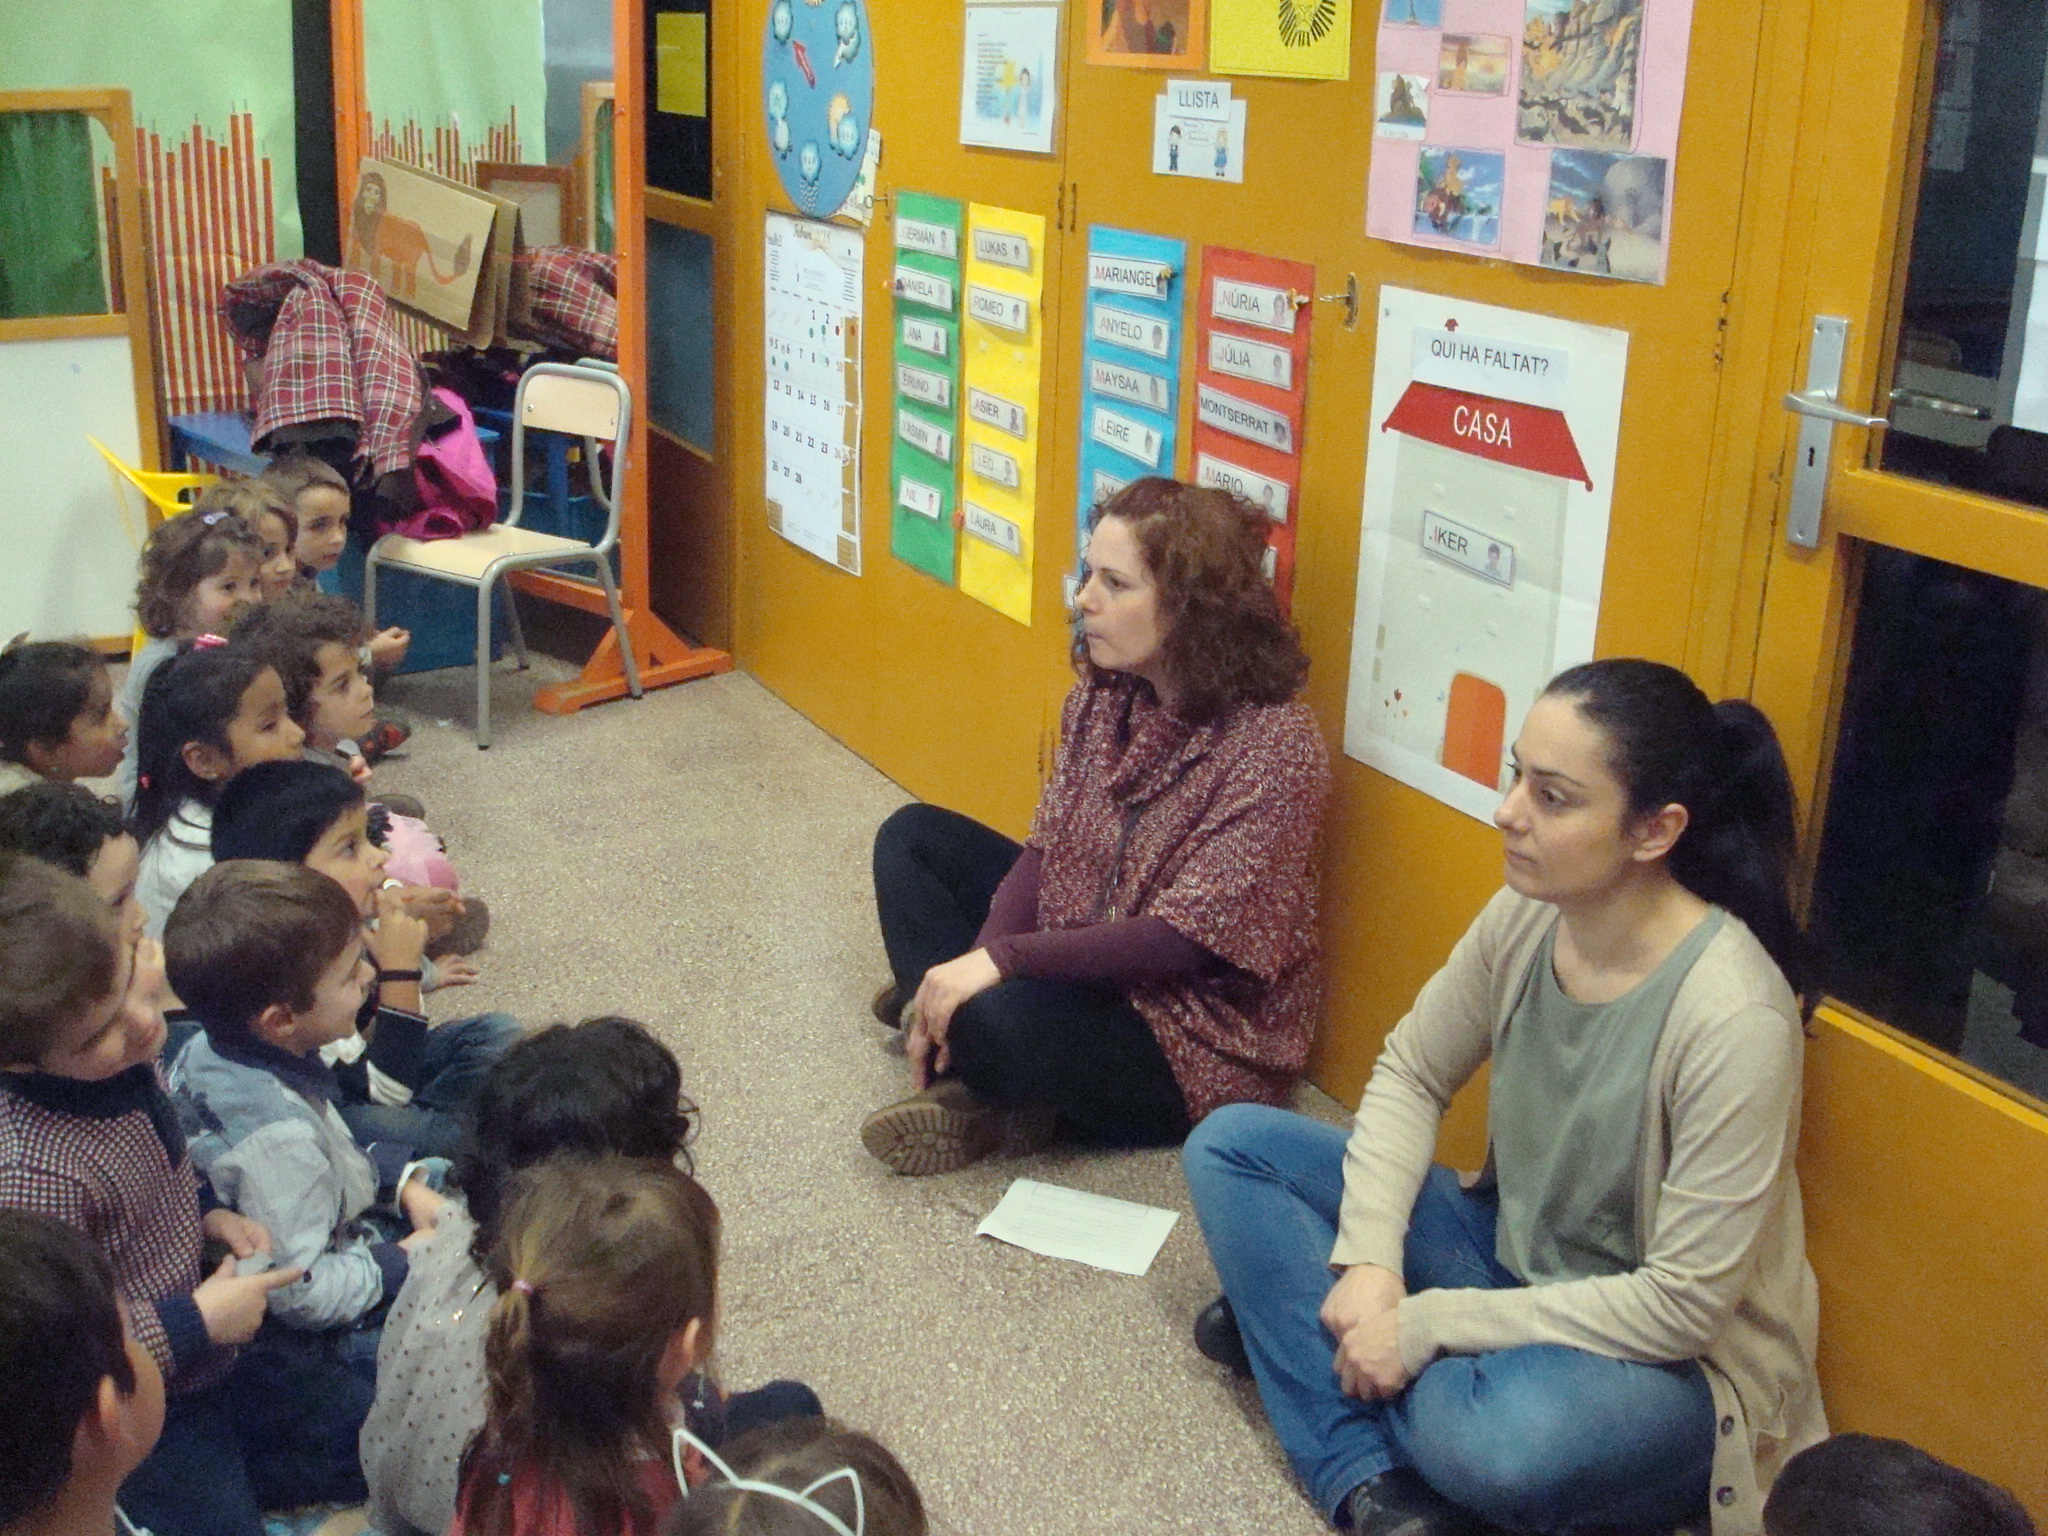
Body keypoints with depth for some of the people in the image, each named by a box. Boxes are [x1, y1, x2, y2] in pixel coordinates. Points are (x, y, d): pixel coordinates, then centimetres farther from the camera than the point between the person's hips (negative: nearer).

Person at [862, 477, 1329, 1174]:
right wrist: (968, 970, -14)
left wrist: (1001, 958, -28)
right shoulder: (1104, 696, -1)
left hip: (1198, 1042, -8)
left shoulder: (1273, 745, -24)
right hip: (1081, 956, 9)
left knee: (1002, 1023, -35)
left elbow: (1183, 940, -26)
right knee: (913, 837, 7)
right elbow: (1046, 852, 0)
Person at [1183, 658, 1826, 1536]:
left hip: (1671, 1358, -7)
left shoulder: (1733, 1018, -30)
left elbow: (1683, 1303, -25)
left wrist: (1427, 1325, -22)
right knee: (1230, 1148, -4)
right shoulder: (1527, 917, -11)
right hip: (1511, 1255, 7)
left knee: (1500, 1439, -41)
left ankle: (1299, 1329, -8)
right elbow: (1410, 1075, 3)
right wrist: (1368, 1264, -12)